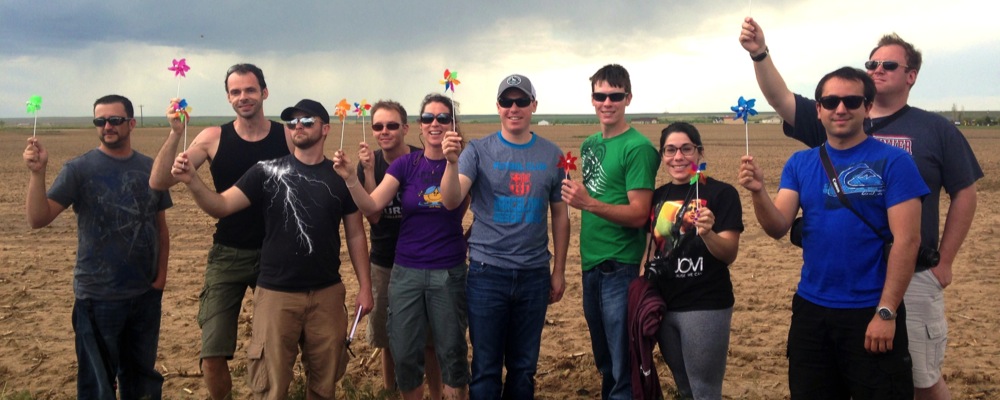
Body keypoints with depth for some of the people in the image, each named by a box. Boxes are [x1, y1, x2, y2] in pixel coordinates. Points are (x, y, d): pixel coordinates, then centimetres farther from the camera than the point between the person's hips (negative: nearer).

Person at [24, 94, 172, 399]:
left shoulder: (151, 169, 3)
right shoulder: (79, 170, -7)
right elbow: (38, 219, -16)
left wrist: (161, 276, 3)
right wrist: (38, 172, -28)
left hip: (146, 294, 3)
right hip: (97, 296, -3)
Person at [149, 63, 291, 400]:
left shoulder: (288, 137, -3)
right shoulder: (214, 138, -3)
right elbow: (159, 183, -8)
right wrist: (175, 134, -20)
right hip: (228, 255, 0)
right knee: (212, 357, -1)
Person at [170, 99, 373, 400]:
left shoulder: (341, 177, 2)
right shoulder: (266, 172, -1)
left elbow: (355, 234, 6)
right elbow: (220, 206, -8)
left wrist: (365, 286, 3)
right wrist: (192, 181, -27)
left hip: (327, 293, 1)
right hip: (276, 293, -1)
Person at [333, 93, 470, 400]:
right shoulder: (406, 164, -1)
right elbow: (371, 206, -9)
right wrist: (349, 178, -23)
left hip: (449, 273, -1)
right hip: (406, 271, 2)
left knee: (452, 353, 8)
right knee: (404, 355, 8)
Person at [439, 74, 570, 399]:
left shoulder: (551, 155, 3)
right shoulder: (479, 151, -3)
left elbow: (560, 215, 9)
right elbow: (451, 201, -16)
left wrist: (559, 270, 7)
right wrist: (451, 162, -33)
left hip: (535, 274, 2)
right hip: (487, 272, -2)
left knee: (524, 366, 13)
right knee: (486, 367, 6)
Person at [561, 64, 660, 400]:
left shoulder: (638, 148, -13)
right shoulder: (590, 144, 10)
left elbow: (639, 215, -19)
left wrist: (589, 203, -29)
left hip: (619, 267, -7)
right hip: (590, 263, 7)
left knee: (622, 362, 1)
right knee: (603, 358, 19)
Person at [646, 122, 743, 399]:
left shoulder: (722, 193, -9)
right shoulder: (658, 196, 7)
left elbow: (729, 255, -14)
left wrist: (707, 233, -32)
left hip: (706, 308, -6)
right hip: (663, 306, 6)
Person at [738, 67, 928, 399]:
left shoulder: (892, 162, -8)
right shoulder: (800, 163, 5)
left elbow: (907, 240, -12)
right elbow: (778, 228, -5)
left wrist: (886, 311, -16)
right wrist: (758, 192, -24)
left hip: (870, 312, -4)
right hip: (810, 309, 4)